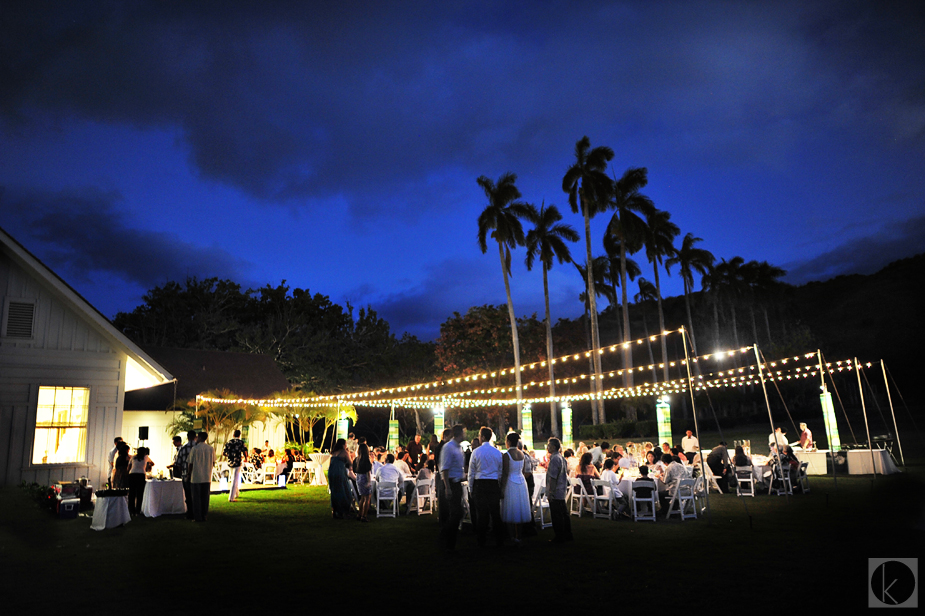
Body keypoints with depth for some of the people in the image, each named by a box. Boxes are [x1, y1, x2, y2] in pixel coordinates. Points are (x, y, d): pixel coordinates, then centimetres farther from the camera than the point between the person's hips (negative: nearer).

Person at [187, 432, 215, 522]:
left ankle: (198, 517, 7)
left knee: (197, 497, 5)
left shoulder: (194, 449, -9)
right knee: (205, 497, 11)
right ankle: (205, 515, 14)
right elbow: (213, 463, 8)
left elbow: (190, 464, -6)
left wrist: (189, 476, 6)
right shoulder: (211, 449, 1)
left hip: (196, 477, -3)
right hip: (207, 477, 3)